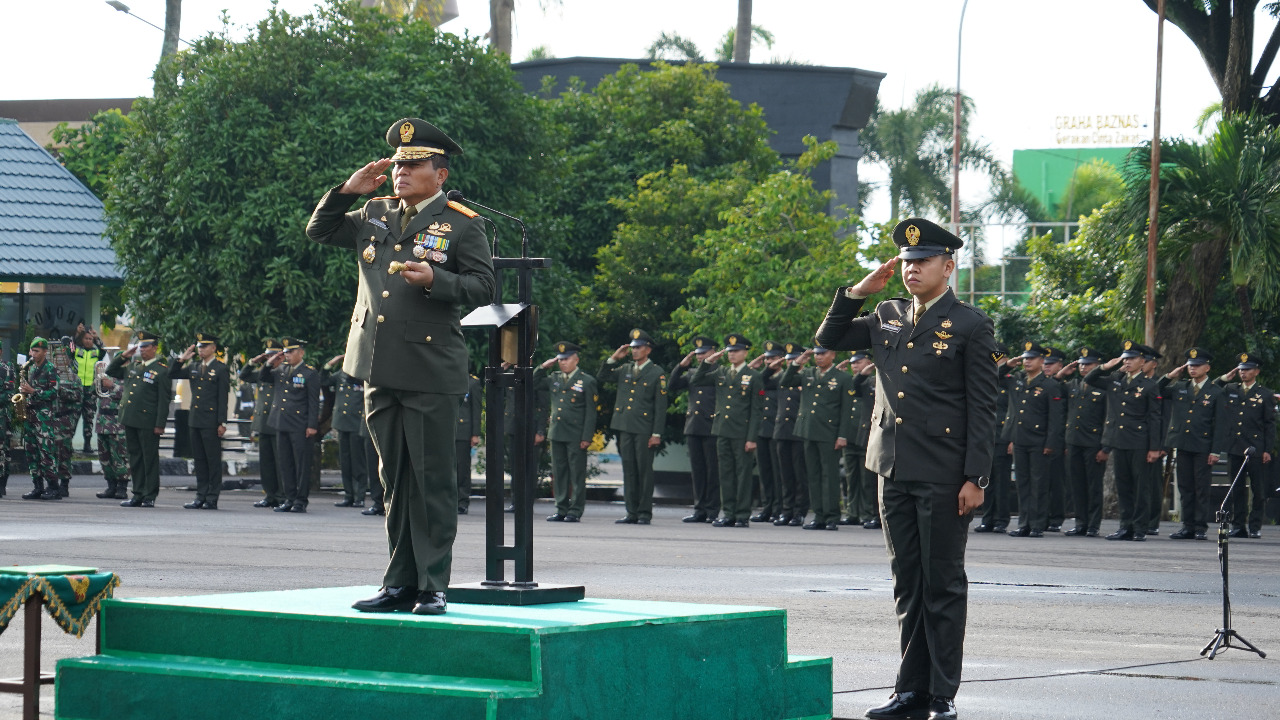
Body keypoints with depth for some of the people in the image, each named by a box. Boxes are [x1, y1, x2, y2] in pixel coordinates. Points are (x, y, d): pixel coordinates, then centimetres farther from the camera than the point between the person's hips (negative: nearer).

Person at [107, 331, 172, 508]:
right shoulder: (132, 365, 14)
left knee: (150, 458, -1)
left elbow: (164, 400, -8)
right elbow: (110, 371, 24)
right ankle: (138, 495, 15)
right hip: (130, 420, 7)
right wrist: (123, 356, 10)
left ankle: (150, 496, 3)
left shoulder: (162, 370, -5)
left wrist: (160, 424, -13)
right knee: (135, 458, 10)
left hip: (148, 423, -7)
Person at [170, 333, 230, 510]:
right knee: (199, 459, 9)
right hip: (195, 420, 7)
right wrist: (181, 360, 4)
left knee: (213, 459, -2)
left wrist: (222, 423, -12)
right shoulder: (194, 368, 13)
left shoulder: (221, 369, -4)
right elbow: (172, 376, 19)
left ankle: (212, 498, 1)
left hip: (211, 422, -7)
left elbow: (223, 398, -8)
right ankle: (201, 496, 14)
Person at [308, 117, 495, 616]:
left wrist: (435, 280, -19)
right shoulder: (375, 216, 15)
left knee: (432, 481, -2)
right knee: (394, 480, 10)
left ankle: (433, 588, 2)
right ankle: (400, 584, 15)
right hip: (380, 370, 6)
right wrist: (348, 190, 7)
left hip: (431, 373, -6)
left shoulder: (462, 224, -1)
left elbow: (483, 287, -4)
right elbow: (319, 231, 22)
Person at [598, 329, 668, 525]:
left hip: (644, 430, -5)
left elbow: (661, 406, -4)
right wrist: (613, 359, 6)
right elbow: (601, 377, 18)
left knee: (644, 471, -3)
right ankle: (631, 513, 10)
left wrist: (657, 434, -10)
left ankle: (645, 514, 1)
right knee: (629, 471, 6)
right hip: (625, 428, 5)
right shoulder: (625, 370, 14)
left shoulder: (657, 373, -1)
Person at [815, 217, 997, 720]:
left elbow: (982, 409, -6)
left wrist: (975, 478, -12)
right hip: (894, 471, 6)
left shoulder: (970, 326, -3)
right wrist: (857, 292, 5)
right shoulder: (887, 317, 13)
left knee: (943, 585, 0)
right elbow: (829, 339, 20)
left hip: (944, 476, -6)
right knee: (907, 584, 10)